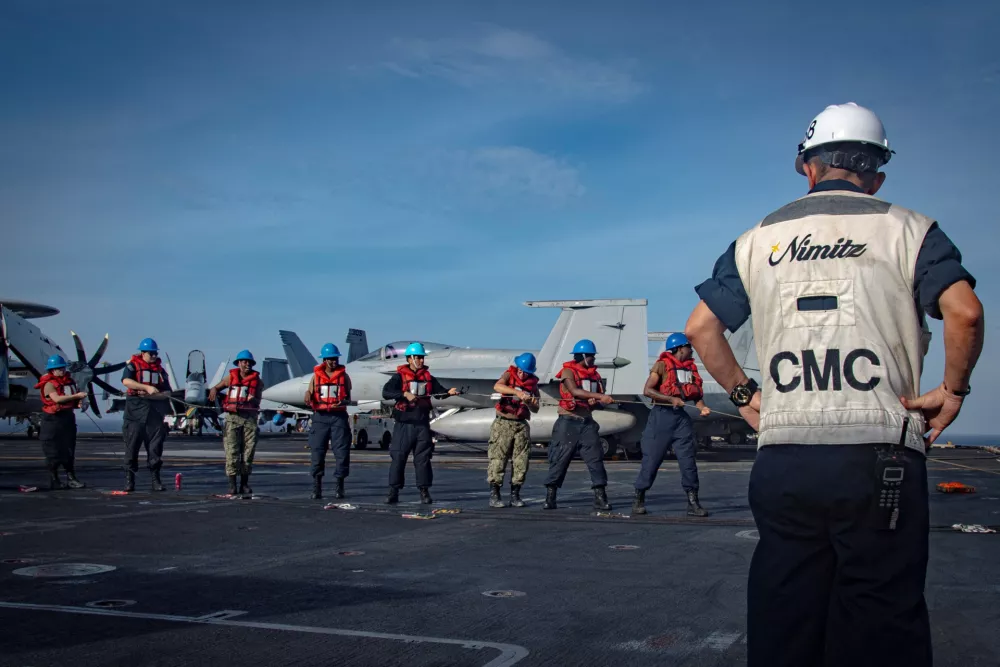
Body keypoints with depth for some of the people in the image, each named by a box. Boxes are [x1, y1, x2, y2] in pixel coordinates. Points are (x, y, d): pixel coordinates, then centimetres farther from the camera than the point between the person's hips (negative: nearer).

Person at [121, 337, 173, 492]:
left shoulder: (160, 370, 13)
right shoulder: (133, 365, 2)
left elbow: (167, 393, 7)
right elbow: (126, 381, -19)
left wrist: (151, 395, -11)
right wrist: (147, 387, -25)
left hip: (154, 414, 3)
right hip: (135, 413, -3)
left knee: (155, 448, 2)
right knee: (132, 447, 1)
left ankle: (156, 480, 8)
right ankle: (129, 480, 8)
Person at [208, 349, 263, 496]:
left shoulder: (257, 381, 11)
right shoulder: (230, 378, 11)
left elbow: (257, 402, 11)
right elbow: (216, 388, 22)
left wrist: (253, 399, -12)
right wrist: (213, 393, -1)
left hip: (250, 418, 1)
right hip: (232, 417, -1)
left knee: (248, 451, 1)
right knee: (232, 451, -7)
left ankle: (245, 484, 10)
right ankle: (232, 485, -5)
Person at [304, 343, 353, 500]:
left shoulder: (344, 376, 9)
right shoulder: (316, 376, 10)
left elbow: (348, 398, 10)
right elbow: (310, 401, 12)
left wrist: (343, 402, -12)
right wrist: (308, 397, -12)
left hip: (339, 416, 0)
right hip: (320, 416, 0)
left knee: (342, 451, -4)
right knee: (317, 451, -2)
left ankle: (339, 486, 6)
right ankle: (316, 487, 5)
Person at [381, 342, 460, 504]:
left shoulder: (428, 377, 12)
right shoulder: (399, 376, -3)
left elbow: (438, 389, 7)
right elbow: (386, 392, -14)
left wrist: (449, 392, -15)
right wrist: (405, 394, -26)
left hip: (422, 424, 4)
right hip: (404, 424, -3)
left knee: (423, 458, 6)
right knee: (398, 457, -1)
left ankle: (424, 491, 12)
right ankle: (393, 492, 5)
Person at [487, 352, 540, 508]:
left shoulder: (533, 383, 8)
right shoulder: (509, 374, -1)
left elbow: (535, 409, 8)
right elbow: (497, 386, -24)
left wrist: (530, 403, -16)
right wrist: (517, 392, -37)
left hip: (521, 425, 4)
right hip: (503, 423, -4)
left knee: (521, 460, 2)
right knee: (498, 459, -7)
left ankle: (515, 495, 11)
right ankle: (494, 495, -3)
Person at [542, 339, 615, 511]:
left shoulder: (594, 374, 13)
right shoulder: (568, 372, -5)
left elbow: (598, 399, 19)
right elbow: (575, 391, -23)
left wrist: (594, 402, -6)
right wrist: (600, 397, -30)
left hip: (587, 422, 5)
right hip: (568, 422, -5)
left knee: (595, 458, -3)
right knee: (559, 459, -2)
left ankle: (600, 498, 1)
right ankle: (550, 498, 6)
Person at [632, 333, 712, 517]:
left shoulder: (691, 367, 14)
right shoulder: (662, 365, -4)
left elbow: (697, 393, 14)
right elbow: (647, 390, -13)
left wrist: (702, 407, -7)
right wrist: (672, 399, -20)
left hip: (682, 417, 5)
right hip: (662, 415, -5)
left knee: (688, 459, -1)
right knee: (651, 459, -1)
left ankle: (693, 503, 3)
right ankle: (638, 500, 11)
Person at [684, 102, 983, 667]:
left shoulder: (758, 239, 14)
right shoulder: (905, 228, 5)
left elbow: (701, 328, 11)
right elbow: (964, 311, -10)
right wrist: (952, 391, 3)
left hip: (782, 459, 3)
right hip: (879, 456, -3)